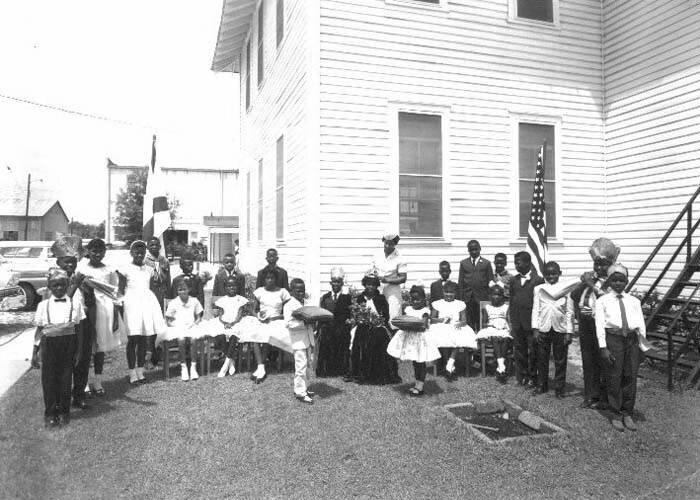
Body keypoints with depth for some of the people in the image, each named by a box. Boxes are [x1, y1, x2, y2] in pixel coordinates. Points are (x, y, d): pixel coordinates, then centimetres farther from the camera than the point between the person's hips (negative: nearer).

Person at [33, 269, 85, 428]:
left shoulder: (74, 302, 1)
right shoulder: (43, 305, 3)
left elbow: (79, 328, 4)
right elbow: (39, 329, 7)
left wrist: (79, 350, 2)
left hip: (68, 342, 0)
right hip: (49, 342, 1)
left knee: (65, 377, 6)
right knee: (49, 378, 5)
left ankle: (63, 411, 21)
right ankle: (50, 413, 18)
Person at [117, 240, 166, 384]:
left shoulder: (149, 269, 13)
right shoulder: (126, 269, 0)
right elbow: (121, 290, -1)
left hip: (147, 302, 4)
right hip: (132, 303, -4)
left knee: (143, 340, 6)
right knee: (132, 339, -2)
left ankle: (140, 371, 15)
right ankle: (132, 373, 5)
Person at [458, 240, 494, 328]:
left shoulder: (486, 263, 6)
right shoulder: (463, 263, 10)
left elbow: (490, 282, 4)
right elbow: (460, 282, 9)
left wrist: (490, 299, -2)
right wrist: (461, 298, 2)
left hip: (482, 298, -1)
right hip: (467, 298, 1)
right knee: (468, 323, 0)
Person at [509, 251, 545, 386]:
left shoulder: (538, 280, -6)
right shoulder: (514, 280, 9)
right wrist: (512, 322, 9)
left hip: (531, 322, -4)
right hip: (517, 322, 4)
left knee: (533, 351, 4)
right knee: (519, 350, 9)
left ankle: (533, 377, 16)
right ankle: (521, 376, 20)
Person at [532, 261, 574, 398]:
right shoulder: (538, 289, 5)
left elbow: (570, 312, 3)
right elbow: (535, 309, 5)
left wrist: (569, 332, -2)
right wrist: (535, 328, -3)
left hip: (560, 329, -1)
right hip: (543, 329, 1)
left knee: (560, 361, 5)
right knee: (542, 359, 9)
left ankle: (559, 388, 16)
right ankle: (541, 385, 23)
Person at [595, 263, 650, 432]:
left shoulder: (634, 301, 15)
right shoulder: (602, 301, 6)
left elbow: (641, 324, 11)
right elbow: (599, 324, 0)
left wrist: (643, 346, 3)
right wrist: (603, 347, -8)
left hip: (632, 339, 3)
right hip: (613, 338, -3)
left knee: (631, 377, 5)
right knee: (615, 377, 1)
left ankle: (627, 414, 18)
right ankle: (616, 415, 13)